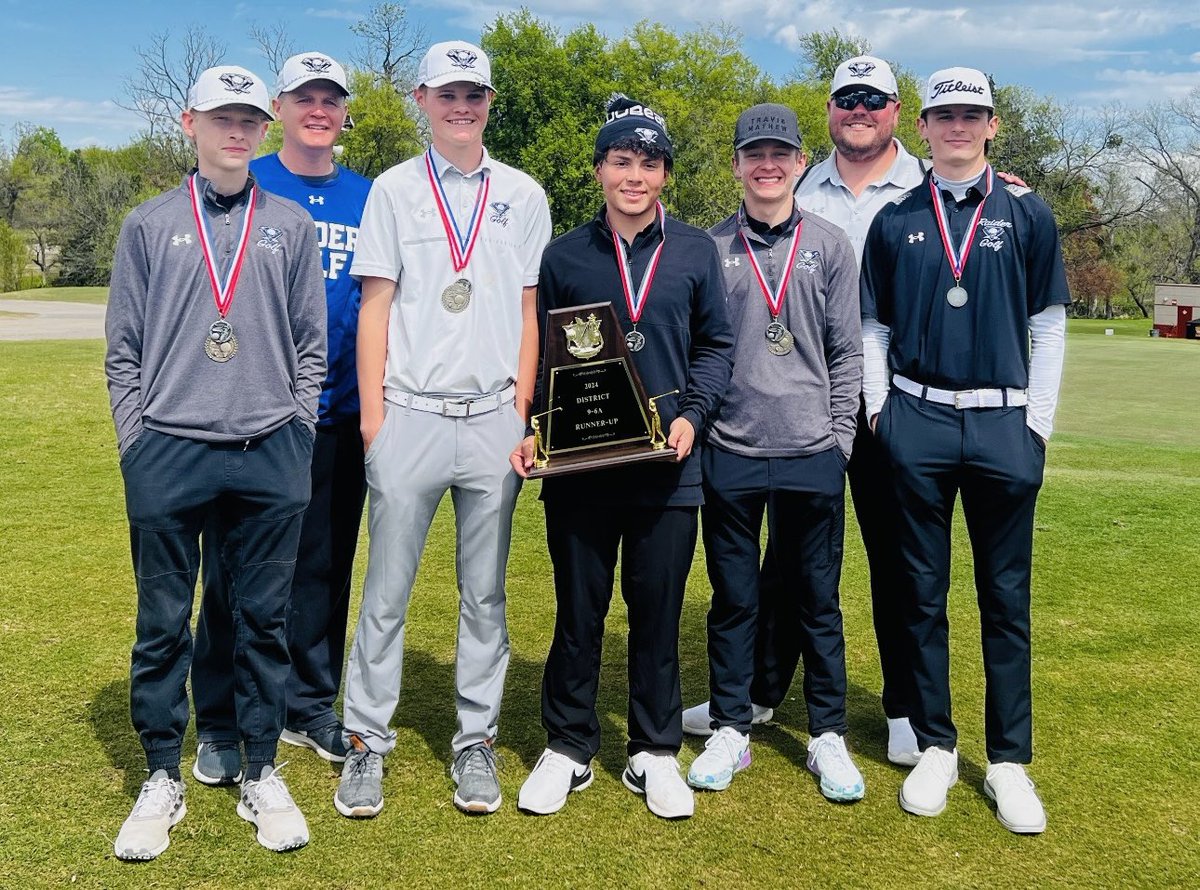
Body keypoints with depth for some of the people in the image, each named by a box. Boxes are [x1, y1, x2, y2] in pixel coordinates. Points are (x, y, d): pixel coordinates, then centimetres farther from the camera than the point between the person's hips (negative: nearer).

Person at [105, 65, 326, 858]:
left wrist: (297, 432, 3)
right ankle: (163, 779, 20)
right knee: (162, 623, 5)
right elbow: (124, 347, 8)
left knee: (265, 619, 7)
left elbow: (313, 344, 10)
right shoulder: (149, 225, 9)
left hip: (271, 458, 1)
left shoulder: (292, 226, 11)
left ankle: (262, 775, 20)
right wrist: (135, 440, 1)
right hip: (167, 455, 0)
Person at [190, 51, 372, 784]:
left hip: (340, 418, 3)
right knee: (236, 569, 3)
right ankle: (221, 725, 15)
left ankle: (311, 708, 26)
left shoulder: (368, 199, 9)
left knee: (325, 567, 11)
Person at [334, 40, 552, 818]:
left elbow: (530, 311, 8)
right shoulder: (394, 189, 7)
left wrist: (523, 412, 1)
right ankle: (367, 744, 13)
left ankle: (477, 742, 18)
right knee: (387, 587, 2)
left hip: (493, 419, 1)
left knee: (485, 593, 8)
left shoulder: (523, 196, 10)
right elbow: (376, 305, 3)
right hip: (409, 414, -1)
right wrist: (371, 413, -4)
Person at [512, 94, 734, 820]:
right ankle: (568, 748, 24)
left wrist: (692, 415, -7)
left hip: (667, 466, 0)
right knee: (579, 611, 9)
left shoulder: (695, 252, 7)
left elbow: (715, 345, 8)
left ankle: (656, 753, 23)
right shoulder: (564, 256, 7)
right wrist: (536, 431, -6)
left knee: (659, 612, 8)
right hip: (578, 466, 0)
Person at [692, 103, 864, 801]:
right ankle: (730, 731, 21)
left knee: (818, 599, 8)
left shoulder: (831, 246, 6)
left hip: (813, 456, 0)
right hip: (730, 454, 0)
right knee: (733, 598, 8)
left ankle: (829, 736, 21)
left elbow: (846, 352, 6)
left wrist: (839, 437, 0)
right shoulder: (710, 247, 5)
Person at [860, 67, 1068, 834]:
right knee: (923, 591, 7)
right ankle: (935, 746, 20)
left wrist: (1038, 423, 0)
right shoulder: (896, 221, 7)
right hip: (917, 425, 1)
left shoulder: (1027, 215, 5)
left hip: (1004, 426, 0)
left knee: (1006, 597, 5)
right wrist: (880, 409, 3)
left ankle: (1010, 760, 16)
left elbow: (1048, 326, 5)